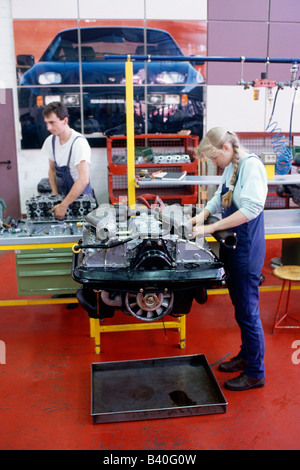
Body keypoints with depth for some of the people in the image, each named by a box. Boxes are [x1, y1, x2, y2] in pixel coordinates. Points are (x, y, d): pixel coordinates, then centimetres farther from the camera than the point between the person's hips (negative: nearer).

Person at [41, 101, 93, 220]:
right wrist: (55, 195, 2)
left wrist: (63, 205, -28)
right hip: (62, 195, 5)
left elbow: (84, 180, -30)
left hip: (80, 195, -5)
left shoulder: (79, 142, -22)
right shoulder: (50, 141, 1)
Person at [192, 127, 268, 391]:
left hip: (247, 250, -9)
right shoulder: (230, 168, 9)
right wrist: (203, 214, 0)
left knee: (247, 311, 1)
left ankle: (255, 373, 17)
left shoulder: (251, 165, -18)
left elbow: (251, 208, -27)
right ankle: (246, 356, 37)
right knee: (240, 307, 19)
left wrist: (210, 228, -26)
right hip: (231, 247, 9)